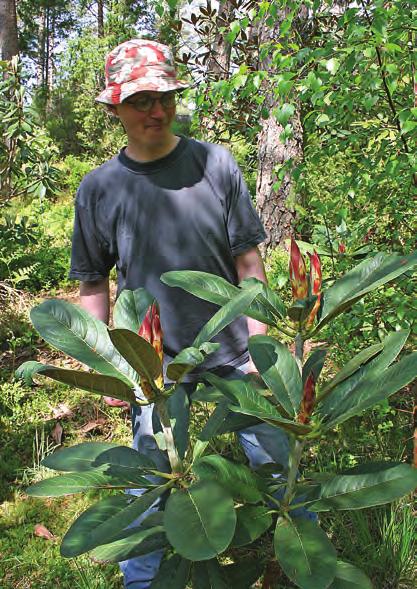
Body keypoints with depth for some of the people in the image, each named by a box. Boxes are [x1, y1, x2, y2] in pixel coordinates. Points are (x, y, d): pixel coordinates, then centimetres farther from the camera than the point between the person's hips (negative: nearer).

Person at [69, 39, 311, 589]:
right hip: (153, 361, 0)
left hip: (233, 350, 1)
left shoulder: (215, 163, -4)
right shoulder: (98, 188, -2)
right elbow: (93, 284, 5)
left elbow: (248, 260, -2)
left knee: (275, 461, 13)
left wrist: (258, 344, -4)